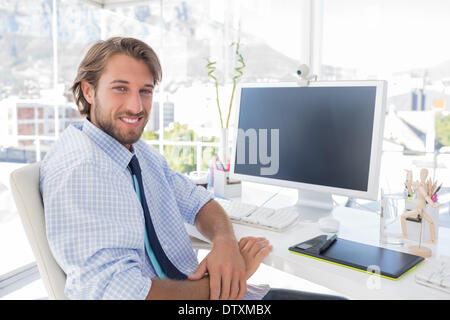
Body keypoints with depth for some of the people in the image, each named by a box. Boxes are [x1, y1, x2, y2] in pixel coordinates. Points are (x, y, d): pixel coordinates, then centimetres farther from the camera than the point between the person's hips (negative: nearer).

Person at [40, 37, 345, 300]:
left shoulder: (140, 150, 7)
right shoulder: (77, 170, -20)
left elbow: (198, 202, 11)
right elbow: (116, 291, -27)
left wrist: (225, 241, -12)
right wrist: (227, 282, -18)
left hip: (197, 285, 8)